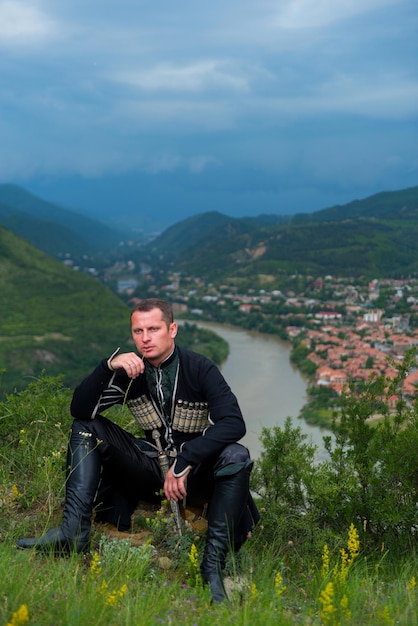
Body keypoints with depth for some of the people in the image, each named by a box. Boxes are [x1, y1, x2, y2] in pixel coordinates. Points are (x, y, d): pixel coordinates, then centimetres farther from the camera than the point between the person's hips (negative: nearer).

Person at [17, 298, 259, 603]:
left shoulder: (200, 369, -12)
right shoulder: (131, 370, -2)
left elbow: (234, 424, -24)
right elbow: (80, 410, -11)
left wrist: (183, 463, -32)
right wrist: (109, 366, -27)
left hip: (197, 475, -3)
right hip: (152, 469, 4)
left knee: (237, 456, -35)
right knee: (86, 427, -10)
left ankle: (213, 563, -32)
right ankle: (74, 530, -25)